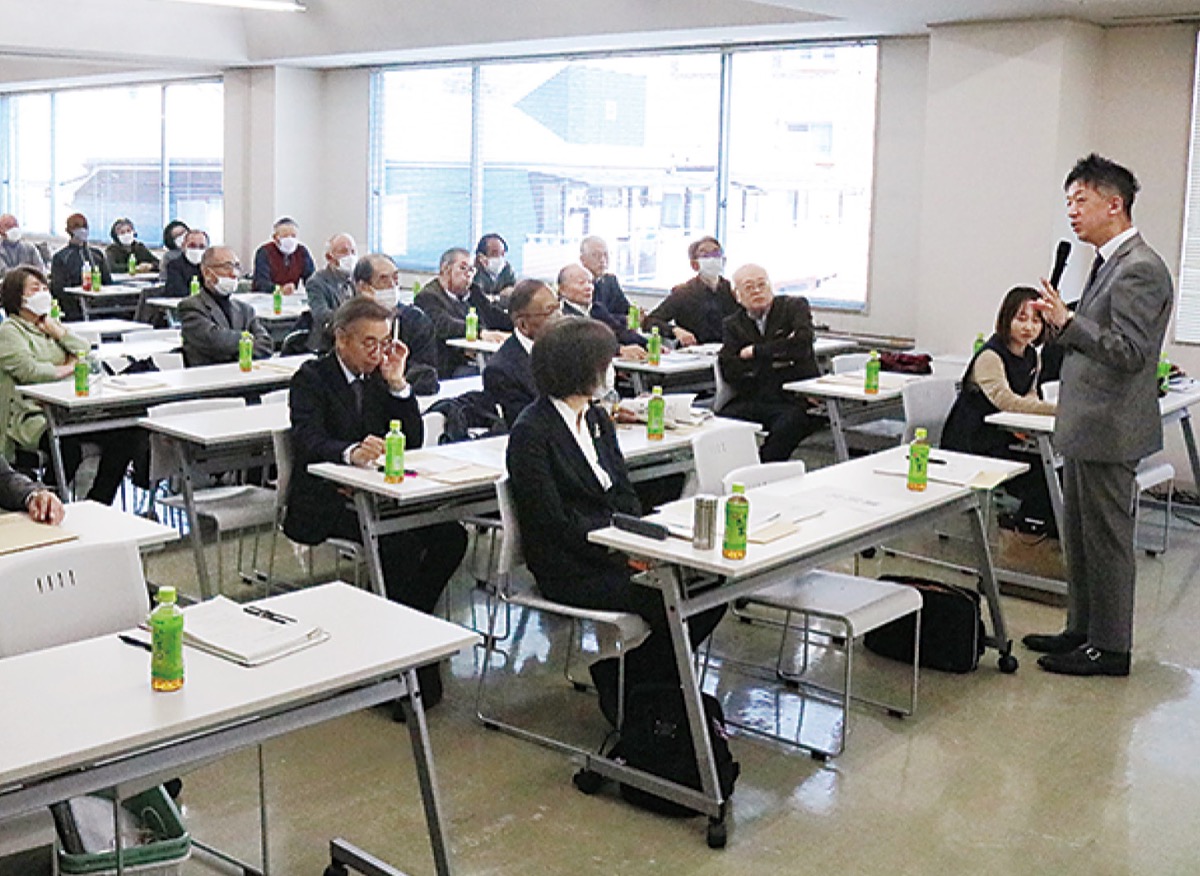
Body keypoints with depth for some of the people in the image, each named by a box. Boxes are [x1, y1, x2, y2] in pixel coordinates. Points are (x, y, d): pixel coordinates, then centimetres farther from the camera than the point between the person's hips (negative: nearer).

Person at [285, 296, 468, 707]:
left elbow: (412, 442, 5)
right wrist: (351, 452, -42)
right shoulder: (312, 377, -4)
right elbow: (309, 442, -21)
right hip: (327, 501, -6)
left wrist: (397, 384, -5)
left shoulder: (381, 377, 13)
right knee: (400, 541, -31)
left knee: (450, 534, -18)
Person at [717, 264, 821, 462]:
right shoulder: (732, 324, 16)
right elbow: (729, 370, 0)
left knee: (786, 426, -35)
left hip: (795, 401, -2)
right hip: (751, 401, 3)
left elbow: (801, 344, -12)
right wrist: (777, 353, -6)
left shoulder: (795, 306, 9)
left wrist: (754, 352, -4)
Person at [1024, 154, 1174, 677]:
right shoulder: (1108, 264, 14)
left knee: (1107, 541, 0)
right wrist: (1060, 326, 8)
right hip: (1086, 429, 10)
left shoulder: (1140, 270, -17)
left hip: (1108, 432, -10)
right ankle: (1082, 631, 30)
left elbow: (1130, 352, -24)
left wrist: (1067, 320, -24)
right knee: (1079, 538, 18)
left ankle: (1110, 647, 12)